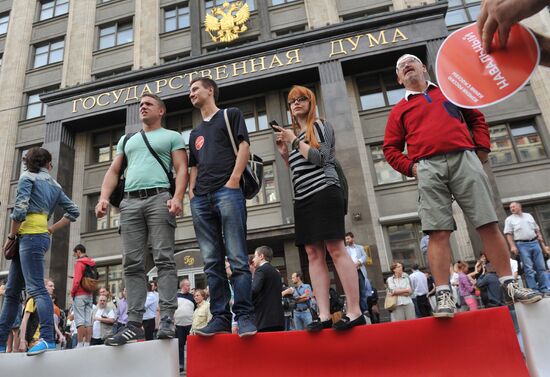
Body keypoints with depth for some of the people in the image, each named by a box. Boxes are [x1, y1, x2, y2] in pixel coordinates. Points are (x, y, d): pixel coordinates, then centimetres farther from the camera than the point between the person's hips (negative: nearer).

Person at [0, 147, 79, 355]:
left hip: (30, 235, -8)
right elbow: (73, 211, 15)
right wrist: (51, 229, 13)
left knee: (36, 288, -16)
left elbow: (20, 209, -13)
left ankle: (47, 339, -23)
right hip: (42, 236, 8)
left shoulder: (27, 177, 1)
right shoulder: (55, 185, 19)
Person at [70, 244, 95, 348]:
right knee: (88, 321, 3)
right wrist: (90, 290, 15)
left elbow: (77, 280, -15)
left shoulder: (79, 262, -8)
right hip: (90, 295, 7)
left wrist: (72, 292, -3)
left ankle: (80, 344, -8)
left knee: (80, 321, -7)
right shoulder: (92, 263, 15)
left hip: (80, 295, -7)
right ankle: (87, 344, 3)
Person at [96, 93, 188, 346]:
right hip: (130, 201, 5)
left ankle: (167, 320, -13)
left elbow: (182, 169, 1)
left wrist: (177, 197, -16)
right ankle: (134, 323, 0)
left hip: (159, 198, -5)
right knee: (132, 264, -1)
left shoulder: (172, 137, 14)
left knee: (164, 259, -11)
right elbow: (113, 171, 22)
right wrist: (104, 198, 5)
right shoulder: (126, 140, 29)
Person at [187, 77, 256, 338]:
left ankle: (244, 316, -6)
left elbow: (244, 146, 1)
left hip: (227, 192, -6)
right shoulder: (195, 133, 30)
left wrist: (234, 179, -12)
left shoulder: (231, 115, 14)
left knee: (237, 258, -10)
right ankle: (220, 317, 4)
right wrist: (191, 192, 9)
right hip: (201, 199, 6)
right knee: (212, 263, 1)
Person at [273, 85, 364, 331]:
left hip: (324, 191, -7)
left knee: (335, 248, -12)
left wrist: (295, 141, -4)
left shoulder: (321, 126, 6)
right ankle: (324, 315, -1)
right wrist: (284, 154, 10)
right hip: (303, 198, 7)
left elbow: (320, 158, -9)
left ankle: (355, 312, -8)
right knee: (313, 254, -1)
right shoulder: (294, 134, 23)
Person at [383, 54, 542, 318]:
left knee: (488, 224, -1)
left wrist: (482, 149, 10)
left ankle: (510, 286, 10)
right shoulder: (399, 110, 17)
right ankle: (443, 295, -6)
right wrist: (410, 167, -4)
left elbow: (476, 118, 24)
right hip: (428, 168, -1)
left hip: (464, 159, 1)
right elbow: (391, 148, 12)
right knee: (438, 233, -9)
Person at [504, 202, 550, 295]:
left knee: (541, 267, 2)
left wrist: (540, 237, 3)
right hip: (522, 245, -4)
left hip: (535, 243, 4)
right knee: (529, 269, -6)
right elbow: (509, 234, -2)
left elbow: (536, 229, 20)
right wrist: (512, 246, -13)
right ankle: (534, 291, -4)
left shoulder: (528, 215, 17)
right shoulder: (509, 219, 5)